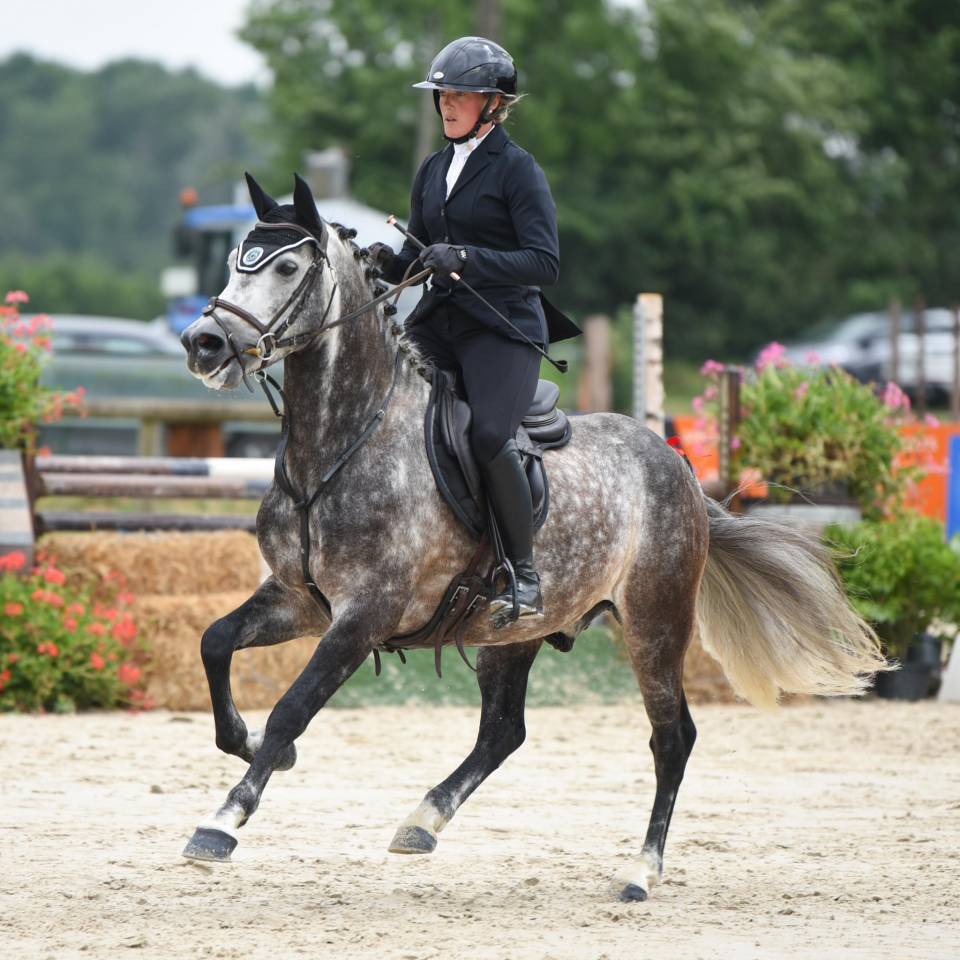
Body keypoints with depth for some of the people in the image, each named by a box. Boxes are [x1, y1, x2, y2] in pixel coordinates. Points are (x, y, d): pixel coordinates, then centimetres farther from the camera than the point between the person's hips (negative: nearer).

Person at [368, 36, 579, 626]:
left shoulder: (518, 170, -5)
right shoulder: (433, 171, 16)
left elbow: (544, 262, -13)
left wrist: (466, 259, -23)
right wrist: (389, 263, -1)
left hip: (504, 324, -7)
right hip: (440, 322, 7)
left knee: (490, 434, -26)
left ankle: (526, 577, -17)